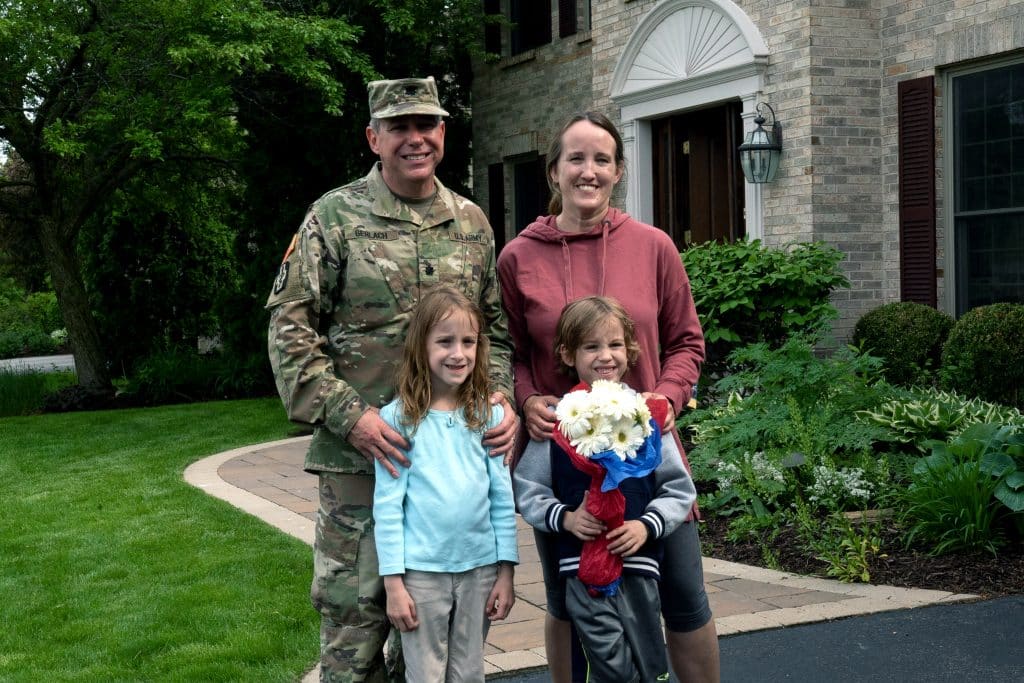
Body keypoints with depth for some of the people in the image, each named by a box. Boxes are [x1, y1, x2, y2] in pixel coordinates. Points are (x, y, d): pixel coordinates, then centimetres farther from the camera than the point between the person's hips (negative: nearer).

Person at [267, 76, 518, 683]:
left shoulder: (471, 222, 11)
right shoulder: (335, 217, -2)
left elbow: (495, 327, 17)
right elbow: (290, 328, -5)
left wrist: (503, 396, -2)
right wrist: (349, 415, -15)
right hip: (361, 456, -4)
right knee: (355, 613, 1)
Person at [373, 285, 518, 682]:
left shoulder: (488, 416, 2)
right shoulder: (399, 419, -7)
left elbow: (503, 498, 5)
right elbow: (386, 505, -5)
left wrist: (506, 572, 3)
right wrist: (393, 582, -7)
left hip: (480, 566, 3)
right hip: (421, 570, -3)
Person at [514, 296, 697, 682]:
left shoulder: (647, 414, 1)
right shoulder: (557, 419, 0)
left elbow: (679, 489, 5)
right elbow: (527, 490, 4)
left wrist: (647, 525, -9)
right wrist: (565, 518, -11)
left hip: (638, 563, 1)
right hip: (581, 565, -1)